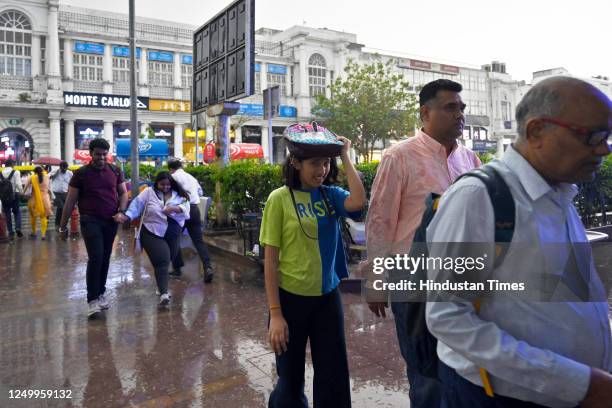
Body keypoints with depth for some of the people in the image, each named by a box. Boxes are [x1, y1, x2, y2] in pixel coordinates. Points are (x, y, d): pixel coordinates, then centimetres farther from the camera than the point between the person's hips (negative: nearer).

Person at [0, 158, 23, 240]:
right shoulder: (16, 172, -8)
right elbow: (18, 184, -13)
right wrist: (21, 192, 0)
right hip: (14, 194, -2)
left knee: (7, 214, 10)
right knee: (17, 212, 15)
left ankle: (11, 233, 12)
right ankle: (18, 228, -5)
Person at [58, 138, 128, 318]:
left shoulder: (115, 171, 6)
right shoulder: (81, 174, -2)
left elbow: (123, 192, 12)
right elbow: (70, 201, 1)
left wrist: (122, 210, -8)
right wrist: (63, 226, 3)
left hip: (111, 221, 3)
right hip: (90, 220, -3)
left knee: (105, 258, 9)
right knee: (95, 257, -14)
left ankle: (101, 293, 24)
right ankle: (92, 300, -7)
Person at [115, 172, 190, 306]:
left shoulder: (178, 194, 2)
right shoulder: (148, 192, -2)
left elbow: (185, 208, -11)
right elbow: (136, 205, -7)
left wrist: (174, 208, -29)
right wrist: (126, 216, -21)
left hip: (173, 235, 4)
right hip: (153, 234, -4)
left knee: (167, 261, 15)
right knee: (162, 262, -15)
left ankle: (162, 286, 37)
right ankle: (164, 293, -17)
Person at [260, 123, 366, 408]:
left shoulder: (330, 195, 0)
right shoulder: (280, 199, -10)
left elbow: (358, 202, -23)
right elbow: (270, 260, -10)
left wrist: (345, 156, -13)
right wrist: (275, 313, -12)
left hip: (328, 296, 3)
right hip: (291, 298, -3)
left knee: (334, 378, 13)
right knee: (291, 380, 16)